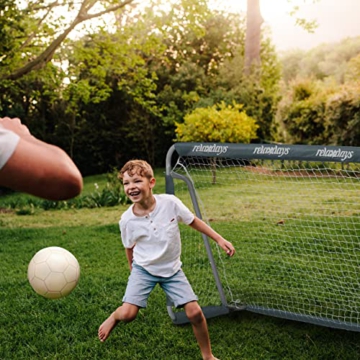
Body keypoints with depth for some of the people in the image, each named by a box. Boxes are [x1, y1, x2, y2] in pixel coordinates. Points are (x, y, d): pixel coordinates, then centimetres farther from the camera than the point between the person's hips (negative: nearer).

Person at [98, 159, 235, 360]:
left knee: (195, 312, -5)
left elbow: (194, 221, -4)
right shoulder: (127, 220, -18)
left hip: (172, 269, 1)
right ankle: (114, 318, 21)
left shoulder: (170, 203, -21)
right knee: (128, 314, -17)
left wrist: (220, 240, -4)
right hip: (144, 269, -1)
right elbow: (130, 248, 1)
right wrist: (134, 271, 14)